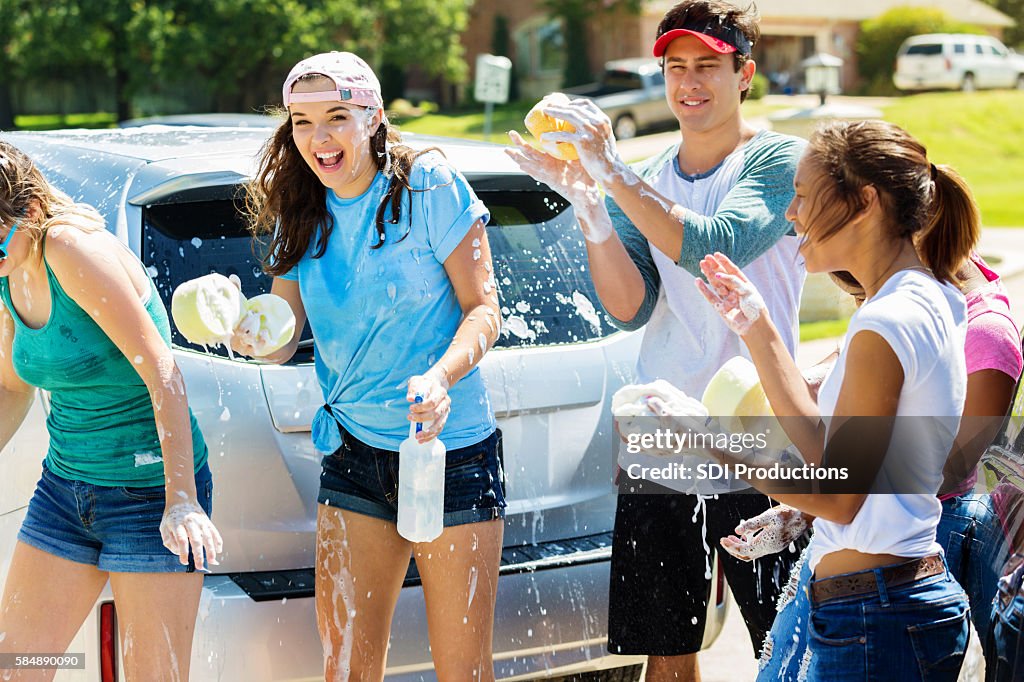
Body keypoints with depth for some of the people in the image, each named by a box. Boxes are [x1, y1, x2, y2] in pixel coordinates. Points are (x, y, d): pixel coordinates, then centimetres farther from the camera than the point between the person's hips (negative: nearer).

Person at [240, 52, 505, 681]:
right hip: (355, 455, 5)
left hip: (452, 449, -4)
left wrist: (439, 377, -28)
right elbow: (283, 341, 6)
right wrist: (245, 334, -17)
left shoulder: (428, 186, -9)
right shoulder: (299, 217, 6)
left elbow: (484, 309, -9)